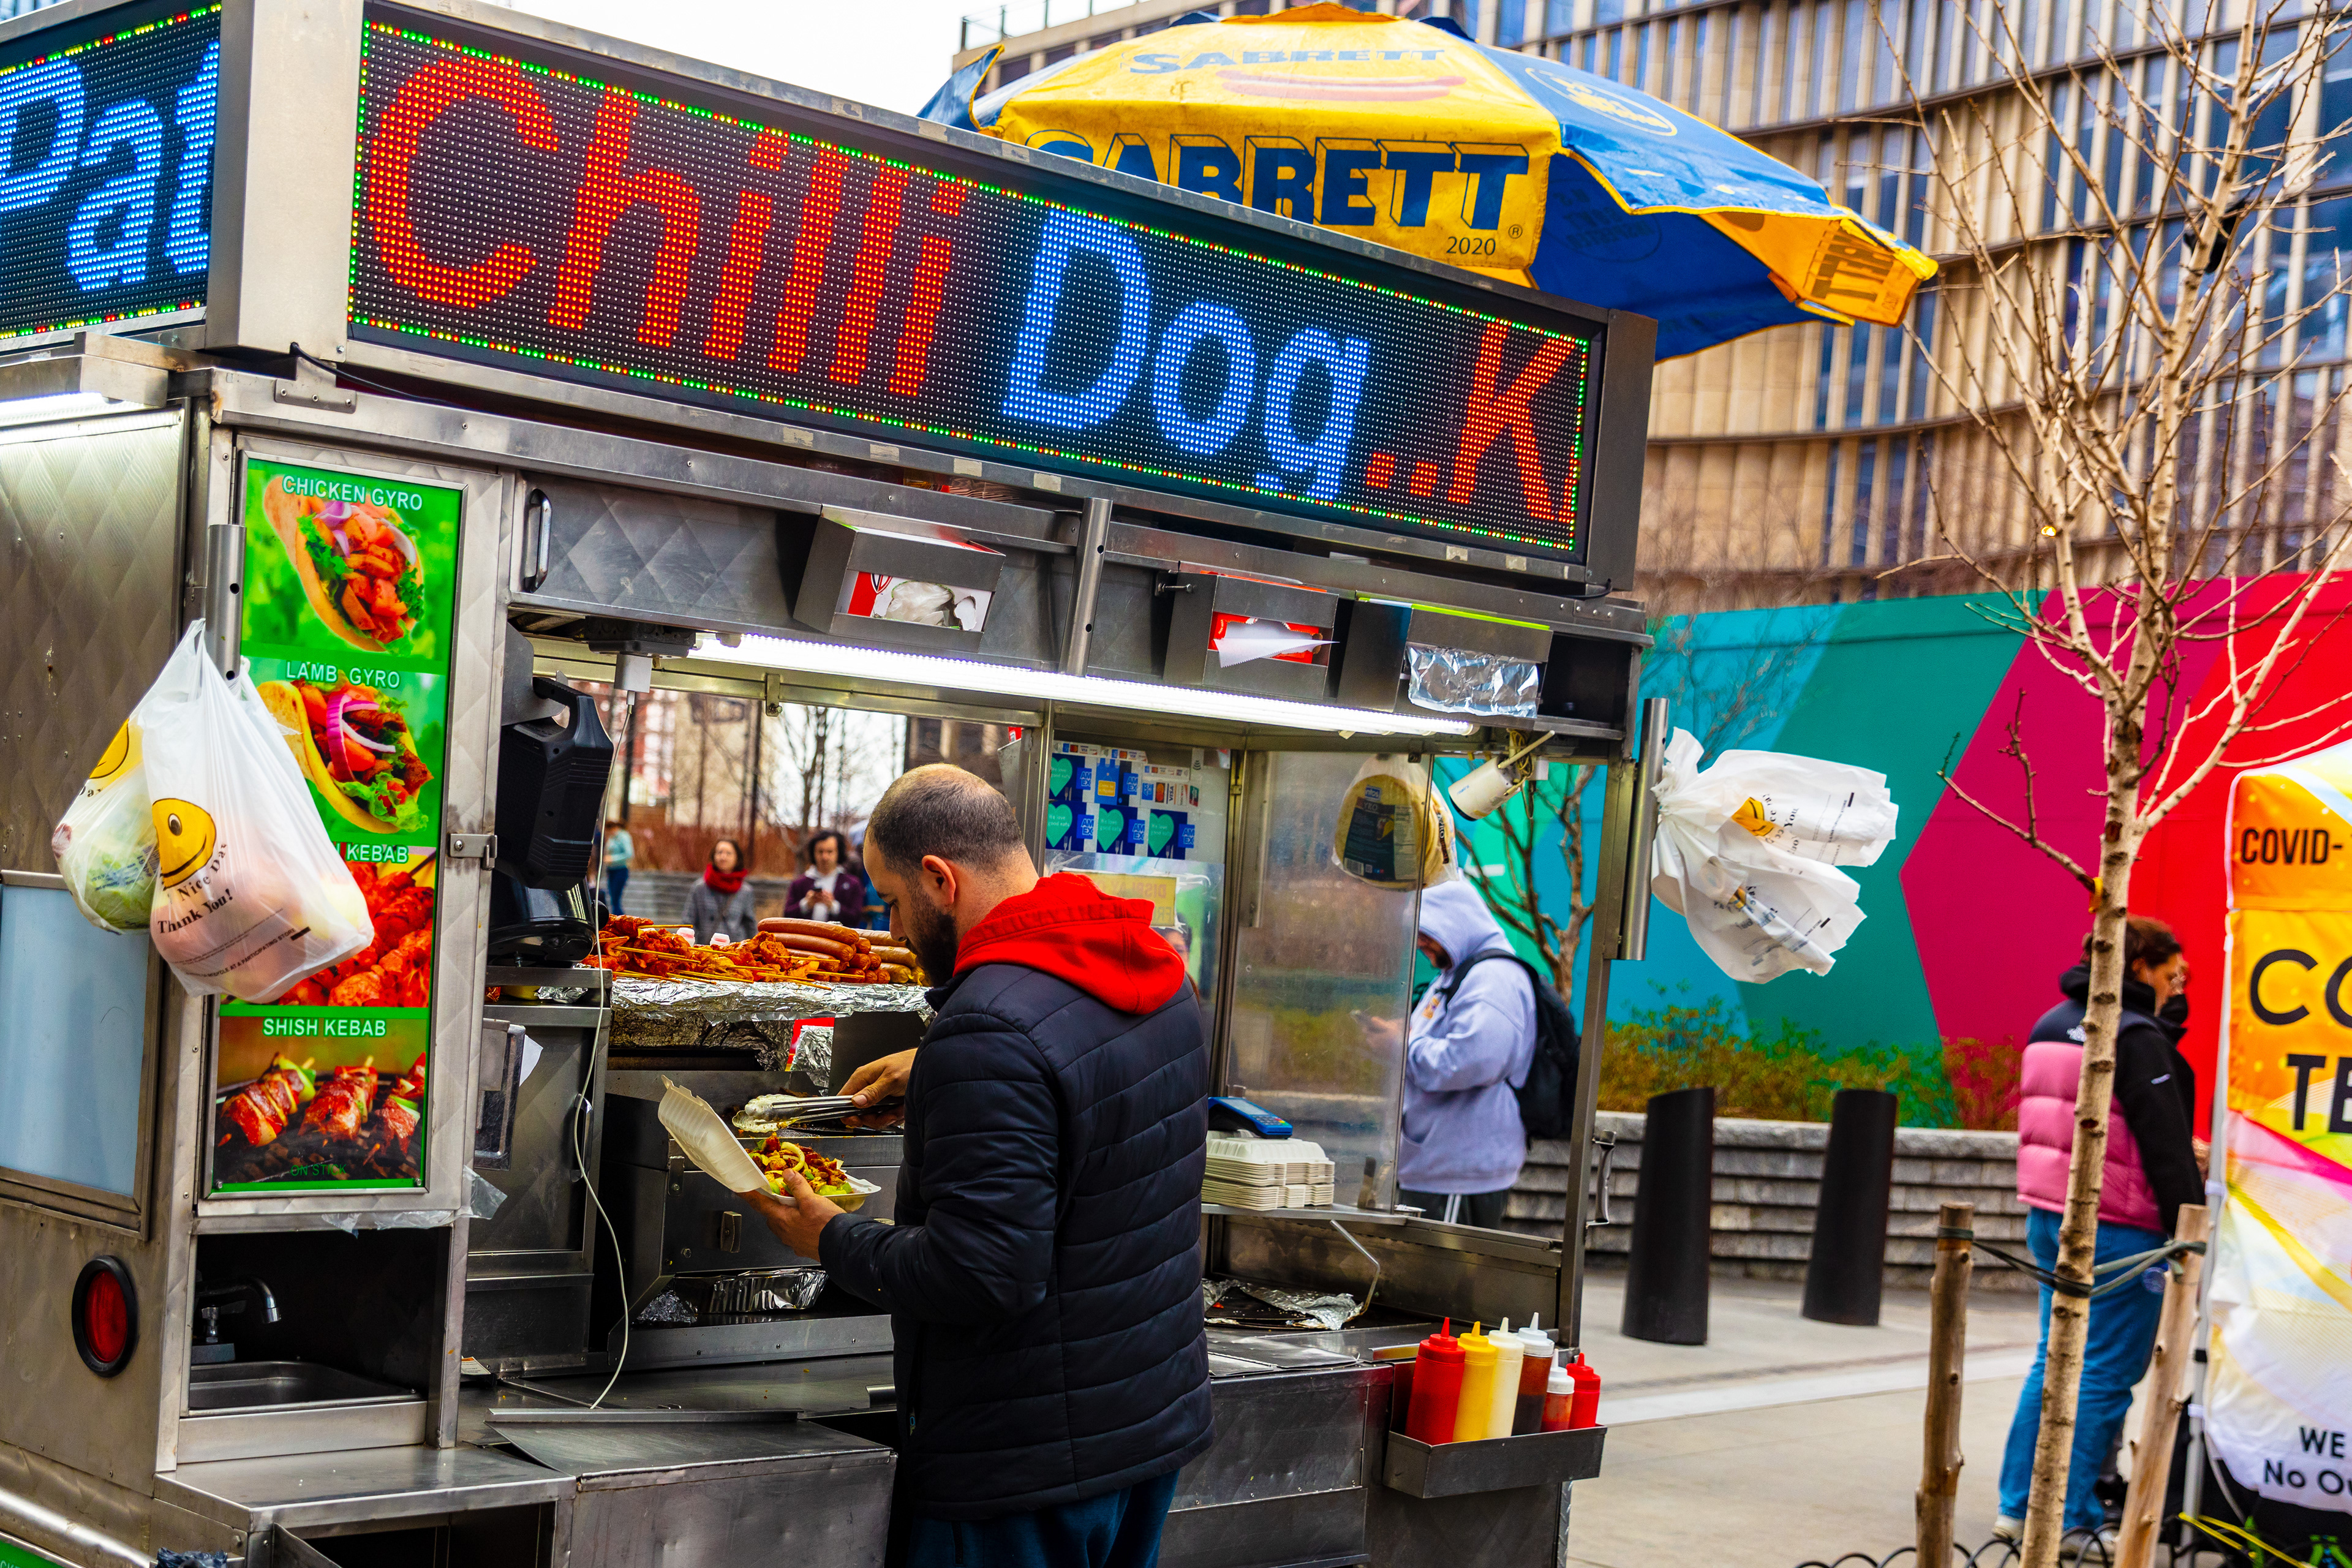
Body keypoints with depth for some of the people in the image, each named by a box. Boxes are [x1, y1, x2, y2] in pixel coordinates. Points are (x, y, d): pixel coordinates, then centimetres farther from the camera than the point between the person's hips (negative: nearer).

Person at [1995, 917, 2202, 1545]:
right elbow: (2166, 1147, -15)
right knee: (2105, 1375, 0)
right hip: (2116, 1229, -8)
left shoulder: (2050, 1025, 12)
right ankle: (2063, 1515, 1)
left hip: (2047, 1217, 8)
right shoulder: (2136, 1035, -14)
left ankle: (2019, 1505, 16)